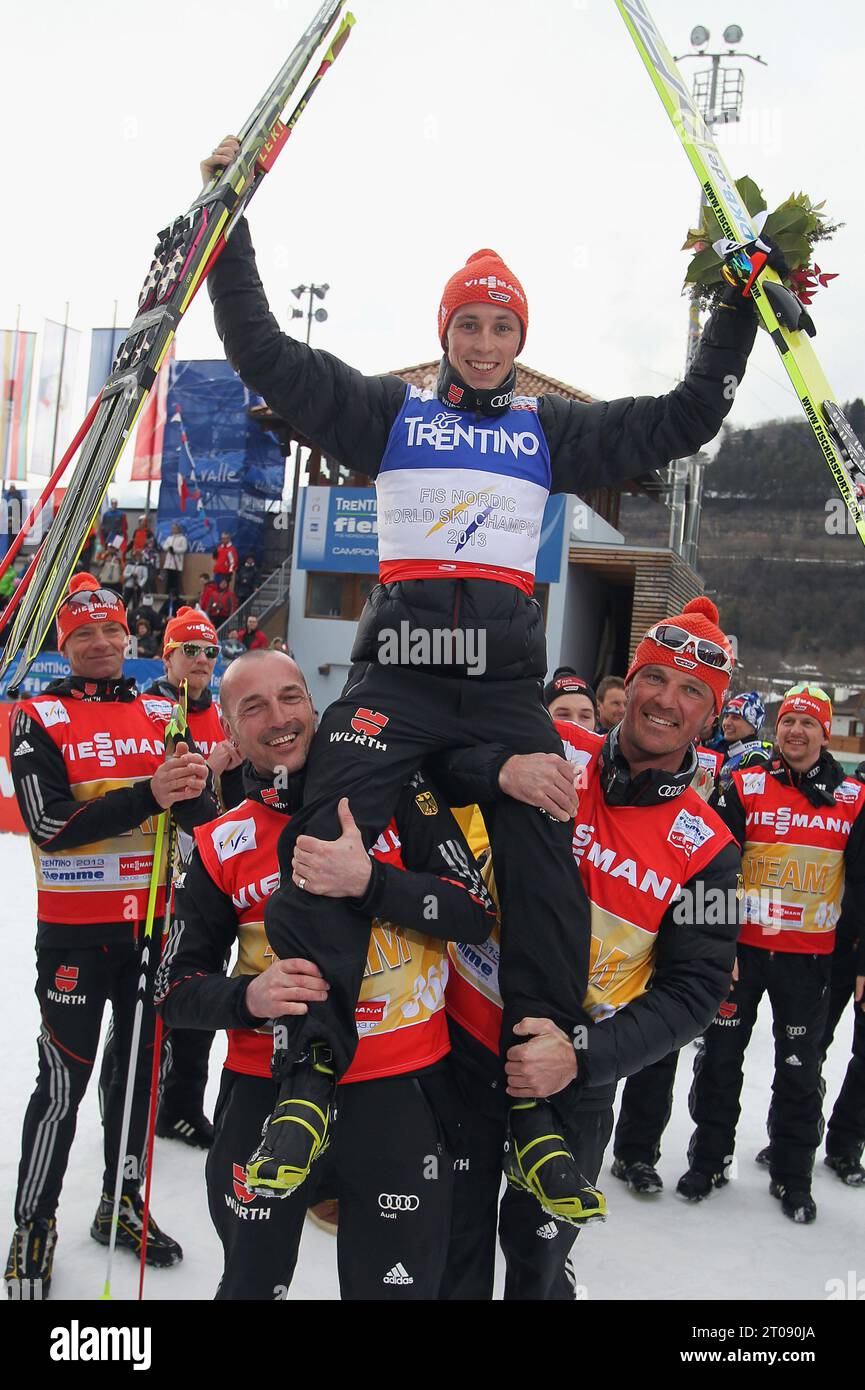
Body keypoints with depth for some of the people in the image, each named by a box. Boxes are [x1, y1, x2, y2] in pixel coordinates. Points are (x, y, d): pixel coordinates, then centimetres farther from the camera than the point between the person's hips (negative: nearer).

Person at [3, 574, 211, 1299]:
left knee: (142, 1065, 16)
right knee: (65, 1082, 3)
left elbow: (200, 813, 3)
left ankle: (121, 1203, 37)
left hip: (151, 924, 5)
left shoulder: (161, 715, 6)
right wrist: (147, 793, -29)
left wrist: (193, 786, -21)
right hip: (75, 932, -4)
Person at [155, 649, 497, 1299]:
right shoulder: (220, 847, 1)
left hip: (399, 1096, -1)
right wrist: (249, 996, -17)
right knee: (252, 1283, 19)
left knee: (399, 1285, 11)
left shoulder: (395, 792, -4)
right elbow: (177, 989, 4)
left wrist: (369, 882, -23)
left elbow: (476, 913, -9)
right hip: (268, 1095, 2)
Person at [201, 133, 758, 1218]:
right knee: (325, 843, -21)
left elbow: (683, 419, 20)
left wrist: (740, 302, 18)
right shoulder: (386, 413, 14)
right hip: (396, 668, -1)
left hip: (506, 682, 2)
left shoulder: (553, 429, 18)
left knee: (545, 876, -7)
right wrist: (228, 219, 10)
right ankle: (308, 1082, -10)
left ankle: (538, 1110, 5)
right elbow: (265, 354, 12)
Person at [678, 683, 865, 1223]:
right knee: (721, 1055, 8)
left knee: (800, 1069, 10)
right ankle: (709, 1159, 26)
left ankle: (793, 1176, 27)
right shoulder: (746, 788, -3)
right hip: (740, 947, 0)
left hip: (810, 957, 1)